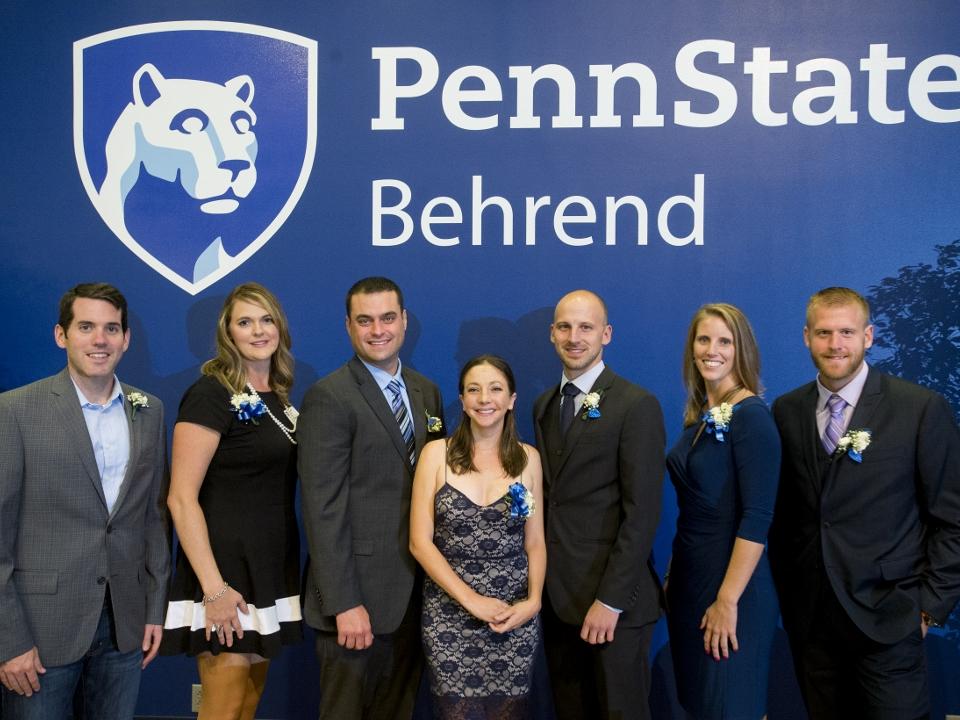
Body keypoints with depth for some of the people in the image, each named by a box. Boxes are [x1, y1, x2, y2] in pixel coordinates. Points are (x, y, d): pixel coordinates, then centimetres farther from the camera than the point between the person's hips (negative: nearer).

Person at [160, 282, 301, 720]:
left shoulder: (278, 396, 11)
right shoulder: (210, 394, -12)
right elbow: (181, 498, -17)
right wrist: (214, 587, -21)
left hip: (272, 567, 8)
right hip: (226, 567, -7)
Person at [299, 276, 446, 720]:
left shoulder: (426, 393, 10)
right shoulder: (328, 398, -11)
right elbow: (323, 508, -15)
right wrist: (343, 603, -18)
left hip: (415, 593, 6)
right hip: (357, 592, -6)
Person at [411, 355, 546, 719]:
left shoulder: (528, 458, 4)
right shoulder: (436, 454, -3)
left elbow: (535, 542, 7)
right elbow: (420, 542, -6)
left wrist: (533, 600, -10)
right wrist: (472, 600, -12)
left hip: (515, 612, 2)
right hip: (450, 612, -1)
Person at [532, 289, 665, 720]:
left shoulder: (637, 406, -10)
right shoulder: (545, 405, 12)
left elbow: (642, 512, -14)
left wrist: (610, 600, -18)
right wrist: (542, 580, 5)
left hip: (612, 597, -6)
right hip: (557, 595, 6)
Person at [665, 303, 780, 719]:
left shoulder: (751, 416, -16)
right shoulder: (699, 415, 8)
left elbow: (757, 518, -20)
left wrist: (728, 600, -21)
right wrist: (674, 575, 11)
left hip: (731, 583, -8)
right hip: (689, 576, 8)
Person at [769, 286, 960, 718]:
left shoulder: (922, 408, -6)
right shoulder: (786, 411, 4)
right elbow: (782, 510, 9)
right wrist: (784, 592, 6)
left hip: (887, 615, -3)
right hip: (809, 615, 3)